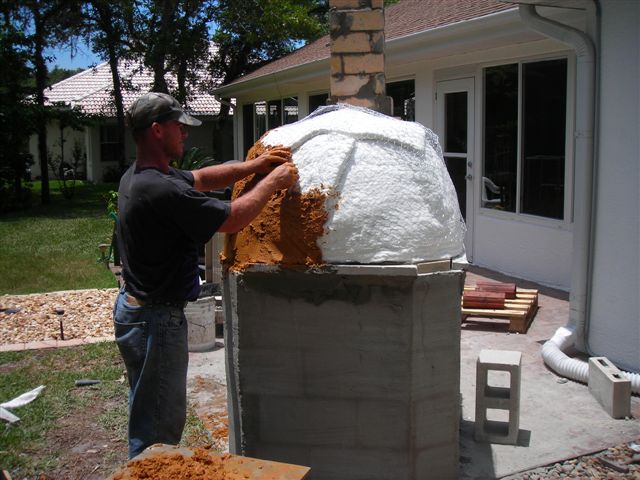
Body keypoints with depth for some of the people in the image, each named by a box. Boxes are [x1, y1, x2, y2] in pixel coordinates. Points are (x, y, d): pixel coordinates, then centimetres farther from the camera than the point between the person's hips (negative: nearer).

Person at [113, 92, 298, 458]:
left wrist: (254, 165, 6)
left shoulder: (137, 177, 5)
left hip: (136, 305, 11)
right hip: (156, 319, -11)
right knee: (158, 426, 3)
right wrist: (272, 182, -7)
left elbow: (201, 178, 16)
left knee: (158, 415, 23)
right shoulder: (162, 190, -27)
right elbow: (232, 219, -21)